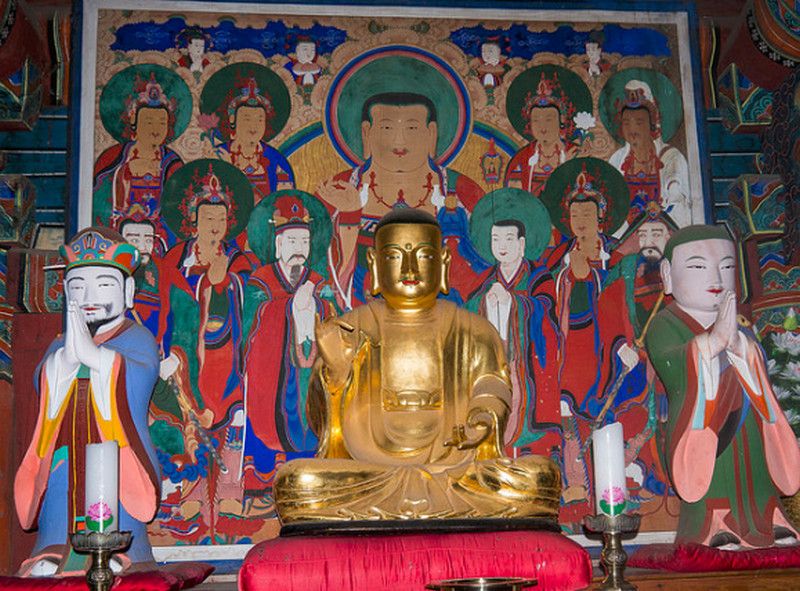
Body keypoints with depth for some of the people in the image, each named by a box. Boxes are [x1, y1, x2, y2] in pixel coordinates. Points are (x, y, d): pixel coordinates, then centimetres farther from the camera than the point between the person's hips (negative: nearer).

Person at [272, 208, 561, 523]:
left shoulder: (474, 333, 13)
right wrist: (335, 368, -15)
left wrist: (484, 418, -19)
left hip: (457, 470, 1)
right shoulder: (348, 332, 10)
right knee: (295, 481, -30)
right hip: (369, 474, 0)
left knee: (539, 476, -27)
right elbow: (323, 421, 4)